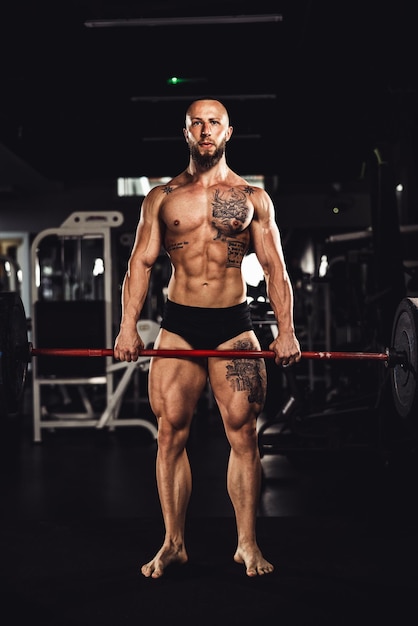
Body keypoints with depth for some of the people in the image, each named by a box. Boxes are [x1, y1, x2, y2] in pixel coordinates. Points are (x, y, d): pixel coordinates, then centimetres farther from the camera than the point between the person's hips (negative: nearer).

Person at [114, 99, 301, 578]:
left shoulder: (253, 198, 7)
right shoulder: (161, 198, 9)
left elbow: (275, 269, 4)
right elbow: (140, 263, 4)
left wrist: (286, 330, -7)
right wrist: (128, 326, -8)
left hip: (233, 325, -1)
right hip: (177, 325, 1)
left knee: (243, 433, -2)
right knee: (170, 433, 0)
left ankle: (247, 544, 9)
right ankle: (173, 543, 12)